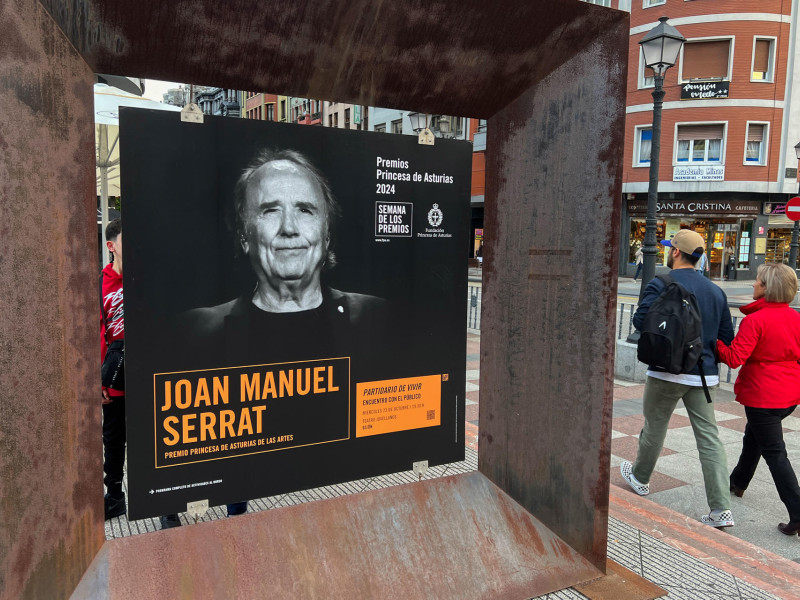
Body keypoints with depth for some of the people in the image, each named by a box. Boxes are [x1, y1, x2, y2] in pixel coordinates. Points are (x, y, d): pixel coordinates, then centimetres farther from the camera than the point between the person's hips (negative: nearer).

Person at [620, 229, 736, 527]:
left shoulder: (660, 286, -12)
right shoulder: (716, 291, 6)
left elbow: (640, 320, -22)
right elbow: (727, 337, 8)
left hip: (666, 372, -4)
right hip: (705, 375, 4)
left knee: (654, 427, 15)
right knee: (709, 437, 6)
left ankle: (640, 478, 36)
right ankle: (721, 509, 5)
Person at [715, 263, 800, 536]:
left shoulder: (755, 320, -20)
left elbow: (734, 358, -24)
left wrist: (714, 340, -12)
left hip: (763, 396, -8)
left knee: (774, 453, -1)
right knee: (753, 437, 26)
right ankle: (738, 482, 44)